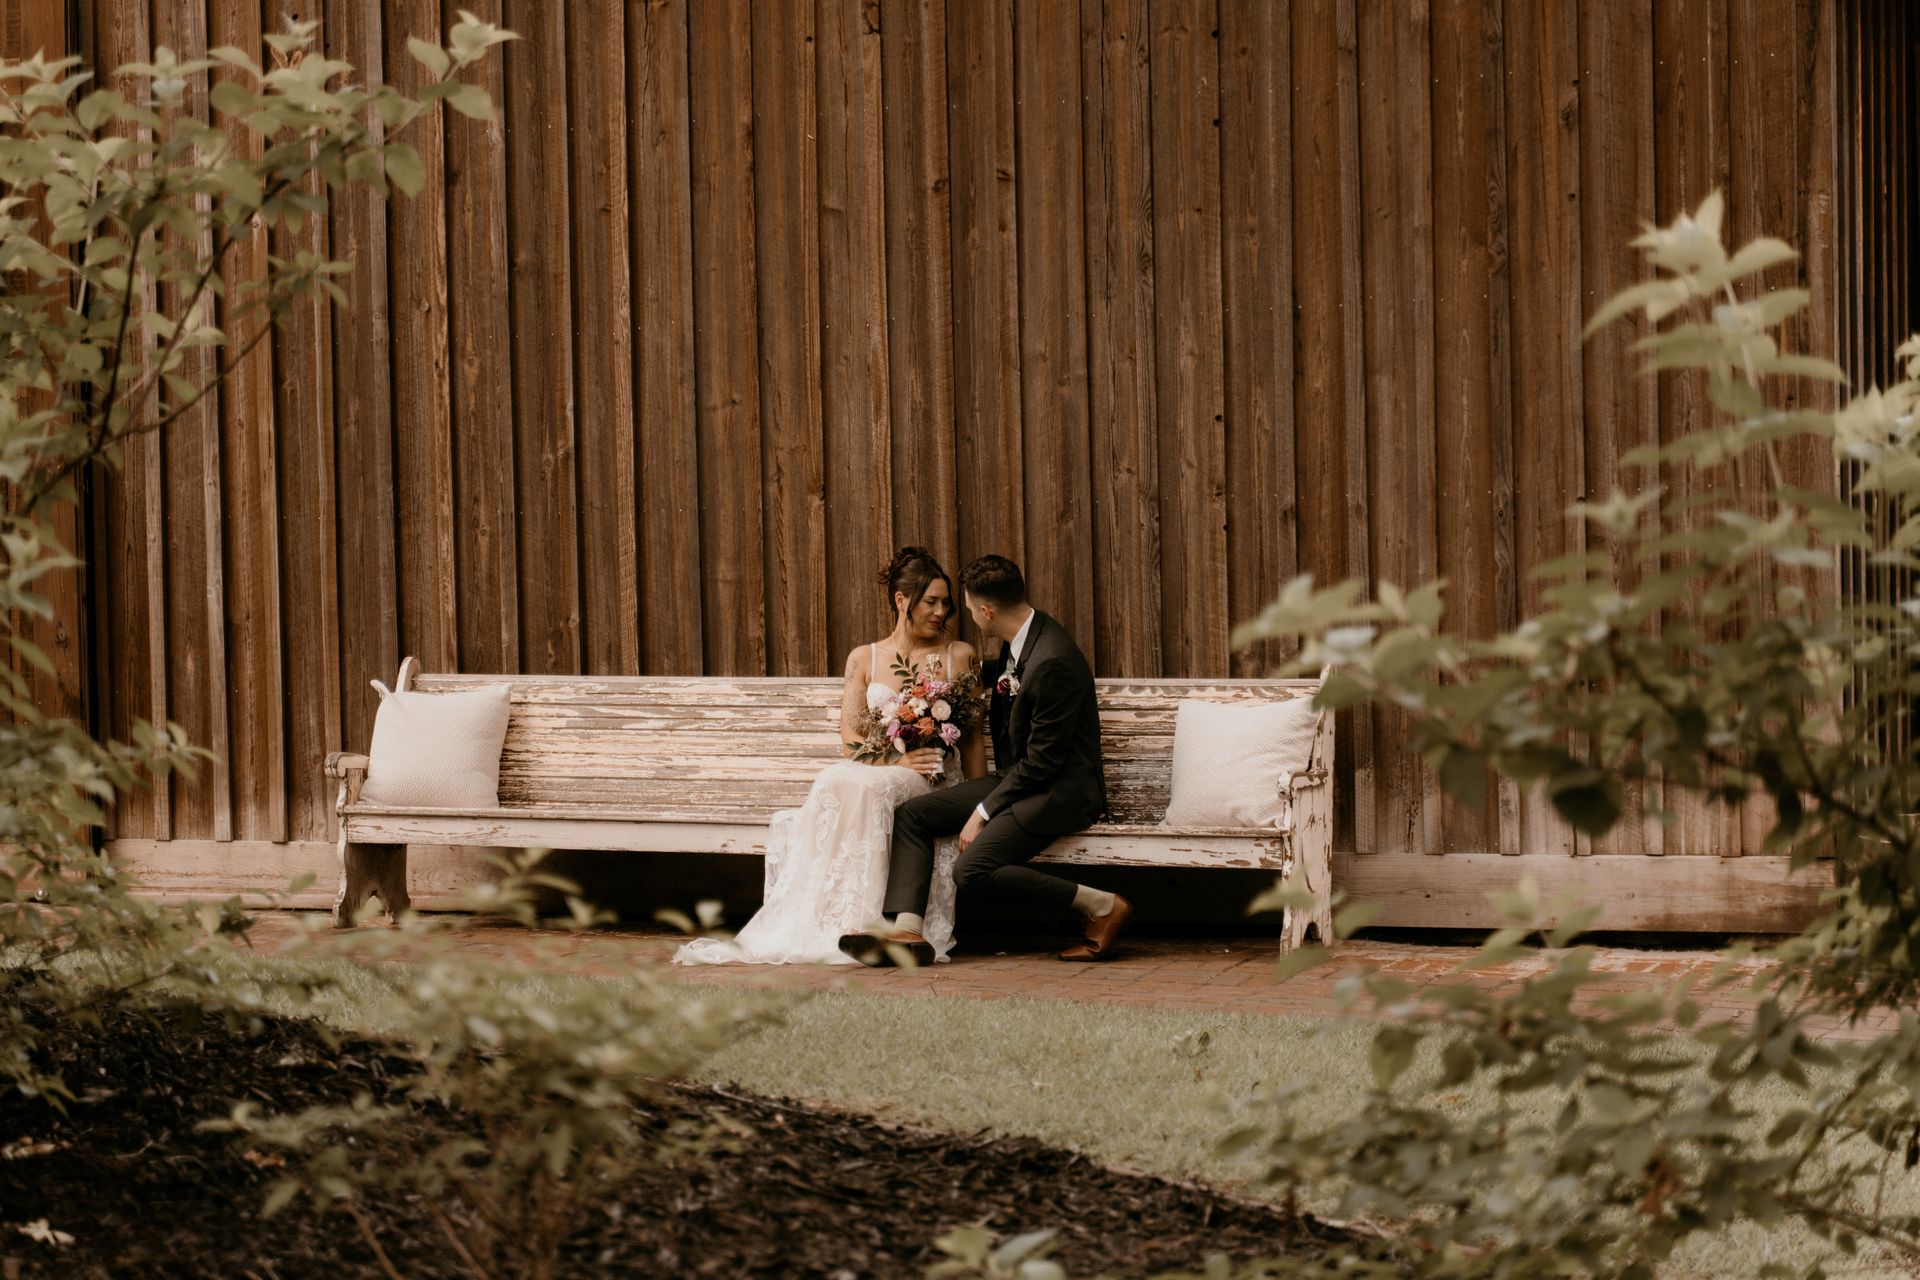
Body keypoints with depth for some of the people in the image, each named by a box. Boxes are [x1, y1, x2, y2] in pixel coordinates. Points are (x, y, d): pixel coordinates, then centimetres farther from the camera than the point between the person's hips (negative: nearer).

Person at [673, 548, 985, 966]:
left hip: (933, 781, -2)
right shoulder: (864, 659, 13)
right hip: (876, 772, 2)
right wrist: (896, 760, -15)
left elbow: (974, 738, 9)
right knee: (835, 782, -35)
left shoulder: (960, 656, 11)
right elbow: (851, 738, 4)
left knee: (865, 787, -36)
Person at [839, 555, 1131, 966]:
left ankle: (1103, 906, -14)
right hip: (1015, 778, 10)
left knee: (972, 870, -25)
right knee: (911, 815, 0)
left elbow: (1042, 761, -21)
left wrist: (984, 812, -17)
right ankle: (906, 929, -14)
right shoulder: (1020, 642, 5)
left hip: (1058, 789, -10)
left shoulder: (1052, 662, -25)